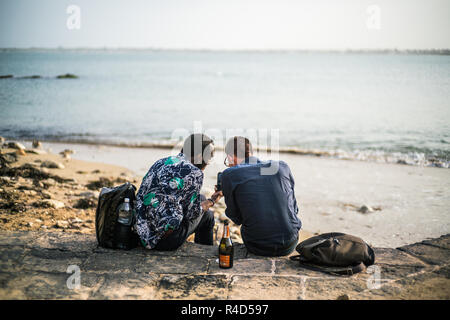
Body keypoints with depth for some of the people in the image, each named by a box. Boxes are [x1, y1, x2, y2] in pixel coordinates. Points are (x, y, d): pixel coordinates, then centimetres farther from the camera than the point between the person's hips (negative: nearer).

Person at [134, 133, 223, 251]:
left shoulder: (161, 162, 10)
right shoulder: (195, 173, -10)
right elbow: (192, 213, -5)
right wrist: (212, 201, 15)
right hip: (166, 240, -7)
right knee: (207, 215, 19)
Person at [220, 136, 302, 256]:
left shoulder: (229, 175, -4)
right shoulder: (282, 167, 4)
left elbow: (237, 219, 5)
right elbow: (294, 208, 12)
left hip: (258, 248, -2)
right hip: (289, 246, 2)